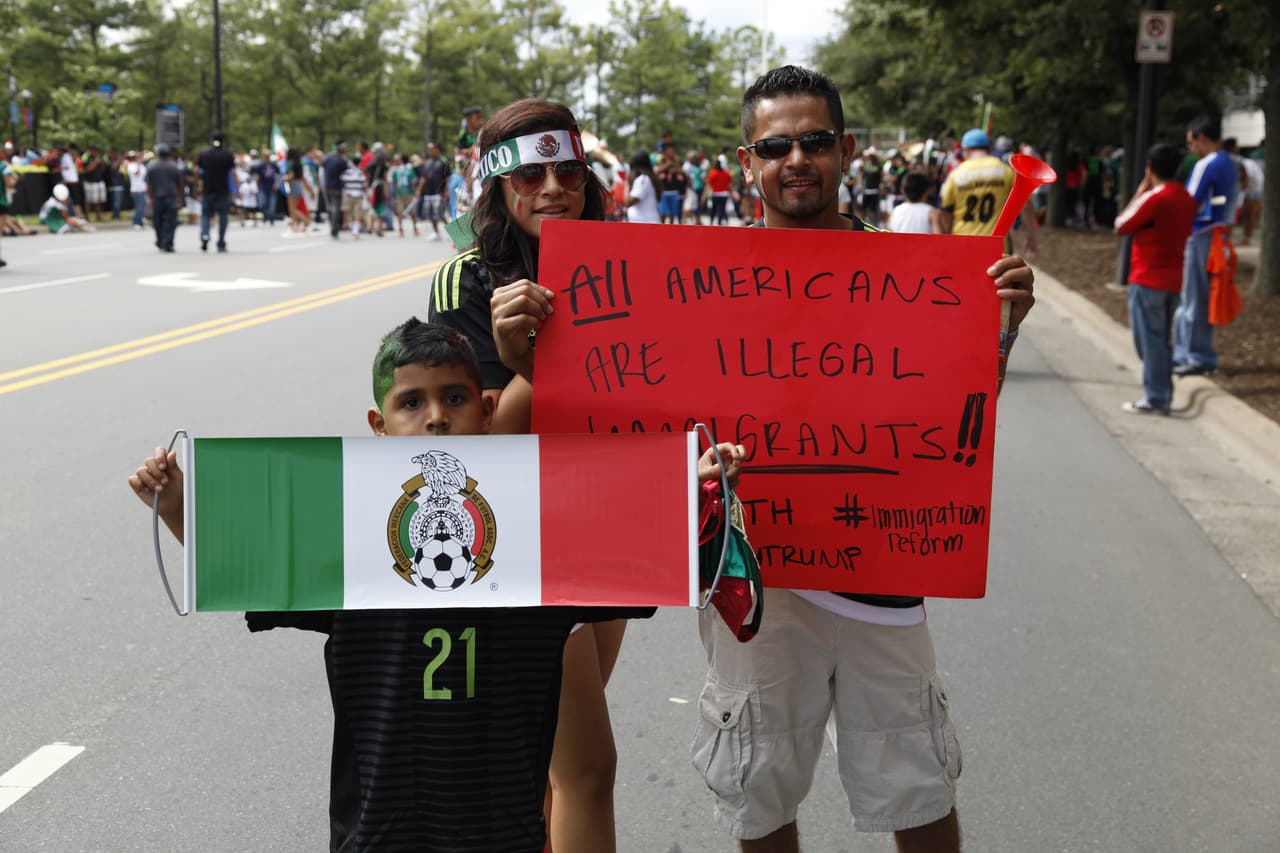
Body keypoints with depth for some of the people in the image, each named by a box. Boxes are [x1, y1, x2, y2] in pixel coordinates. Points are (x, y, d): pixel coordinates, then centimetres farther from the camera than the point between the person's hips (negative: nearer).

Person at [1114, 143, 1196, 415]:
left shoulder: (1153, 198, -17)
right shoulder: (1185, 198, 8)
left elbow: (1121, 226, -9)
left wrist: (1140, 191, -4)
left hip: (1147, 280, -8)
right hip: (1173, 279, 8)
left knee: (1150, 340, -2)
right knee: (1162, 340, 15)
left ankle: (1155, 399, -1)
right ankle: (1163, 394, 19)